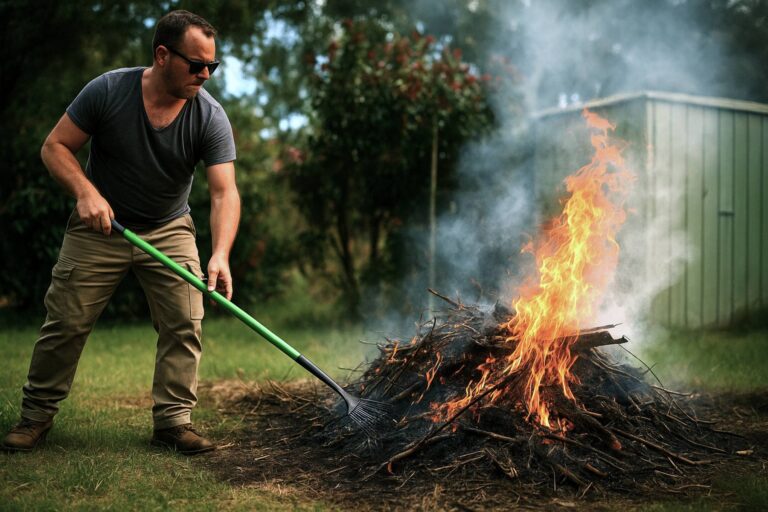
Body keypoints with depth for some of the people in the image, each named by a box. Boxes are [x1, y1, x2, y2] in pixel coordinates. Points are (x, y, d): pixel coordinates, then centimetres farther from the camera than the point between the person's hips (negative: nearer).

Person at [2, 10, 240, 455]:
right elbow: (55, 146, -10)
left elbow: (224, 191, -25)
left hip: (169, 231, 1)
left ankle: (174, 421, 4)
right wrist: (86, 191, -28)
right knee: (65, 323, 3)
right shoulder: (108, 91, -18)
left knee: (185, 324, -8)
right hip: (99, 227, -1)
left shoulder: (210, 116, -17)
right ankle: (37, 415, 20)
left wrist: (221, 255, -40)